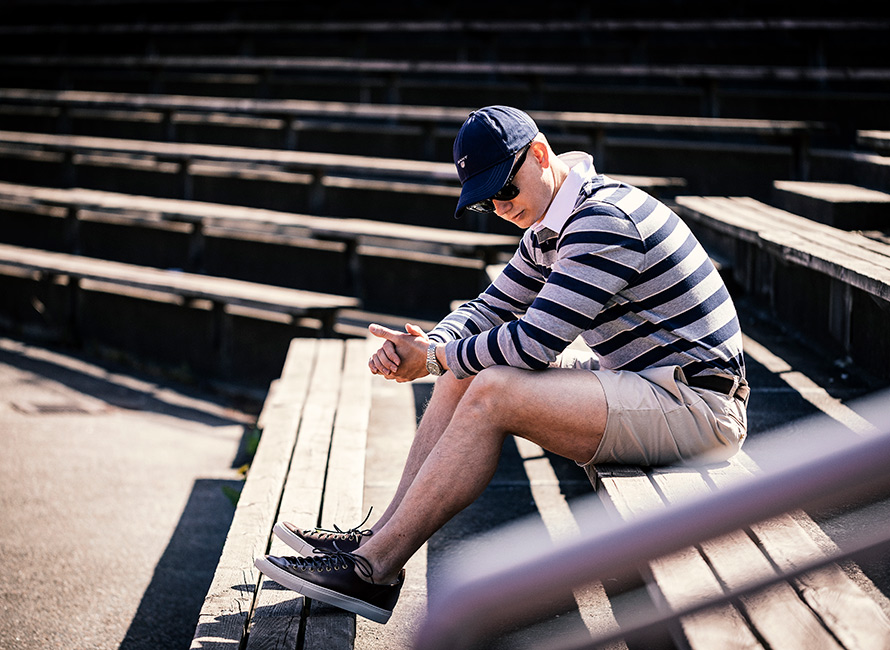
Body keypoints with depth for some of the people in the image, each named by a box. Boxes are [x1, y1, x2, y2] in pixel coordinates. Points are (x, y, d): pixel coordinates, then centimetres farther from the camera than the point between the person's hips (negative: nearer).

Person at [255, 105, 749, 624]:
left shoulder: (605, 220, -20)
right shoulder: (549, 231, 12)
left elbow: (533, 342, -25)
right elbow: (490, 309, 18)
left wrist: (434, 359, -11)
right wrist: (429, 344, -4)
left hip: (699, 408, -10)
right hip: (640, 381, 10)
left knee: (492, 395, -24)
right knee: (466, 370, 5)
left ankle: (372, 571, -17)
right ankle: (381, 539, 1)